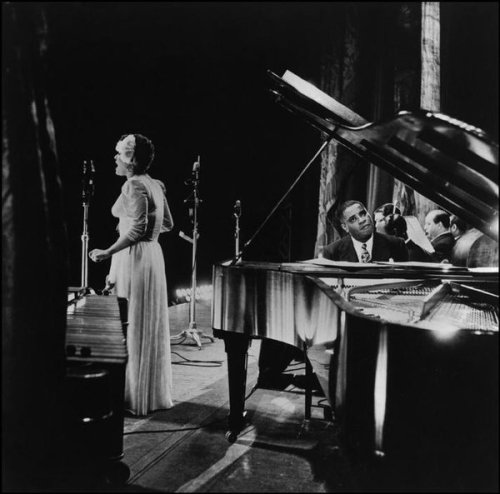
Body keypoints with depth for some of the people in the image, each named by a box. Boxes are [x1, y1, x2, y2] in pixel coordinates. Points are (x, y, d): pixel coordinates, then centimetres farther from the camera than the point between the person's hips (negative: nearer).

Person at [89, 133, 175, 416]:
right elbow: (167, 224, 16)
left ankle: (136, 398, 5)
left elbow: (138, 229, -23)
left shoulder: (134, 185, -15)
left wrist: (108, 253, -22)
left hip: (134, 257, -9)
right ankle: (154, 392, 24)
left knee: (133, 328, -3)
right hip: (152, 254, 9)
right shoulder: (155, 185, 12)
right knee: (150, 326, 14)